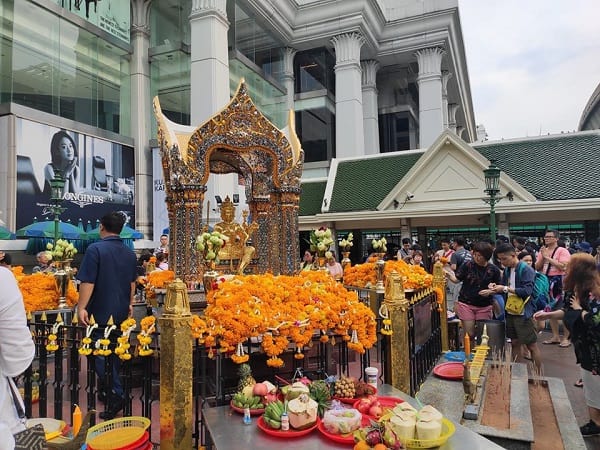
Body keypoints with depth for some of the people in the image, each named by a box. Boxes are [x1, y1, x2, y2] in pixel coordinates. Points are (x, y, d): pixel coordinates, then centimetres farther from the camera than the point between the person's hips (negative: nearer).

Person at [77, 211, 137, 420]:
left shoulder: (95, 249, -14)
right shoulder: (129, 253, 6)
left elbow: (88, 281, -19)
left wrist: (81, 307, -14)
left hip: (101, 311, -6)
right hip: (121, 312, 6)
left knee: (100, 353, 1)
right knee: (116, 351, 18)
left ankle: (115, 395, -6)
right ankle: (108, 386, 34)